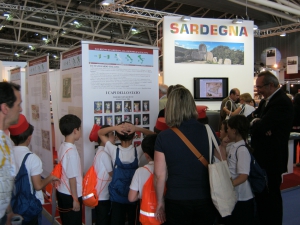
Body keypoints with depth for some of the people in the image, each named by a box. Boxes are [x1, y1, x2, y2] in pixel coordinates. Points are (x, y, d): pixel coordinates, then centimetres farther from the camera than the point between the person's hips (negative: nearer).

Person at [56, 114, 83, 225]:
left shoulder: (62, 146, 2)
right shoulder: (71, 151, -24)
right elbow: (72, 178, -21)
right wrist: (75, 199, -14)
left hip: (62, 192, 8)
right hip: (70, 195, -8)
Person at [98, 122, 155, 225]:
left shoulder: (114, 151, -13)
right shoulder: (138, 151, -14)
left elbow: (100, 133, -2)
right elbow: (152, 135, -3)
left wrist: (115, 127, -18)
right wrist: (137, 128, -18)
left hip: (117, 197, 0)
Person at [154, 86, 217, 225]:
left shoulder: (163, 137, -10)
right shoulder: (208, 131, -5)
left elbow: (160, 175, -8)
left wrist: (160, 201, 6)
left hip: (176, 202, -1)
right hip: (205, 200, 2)